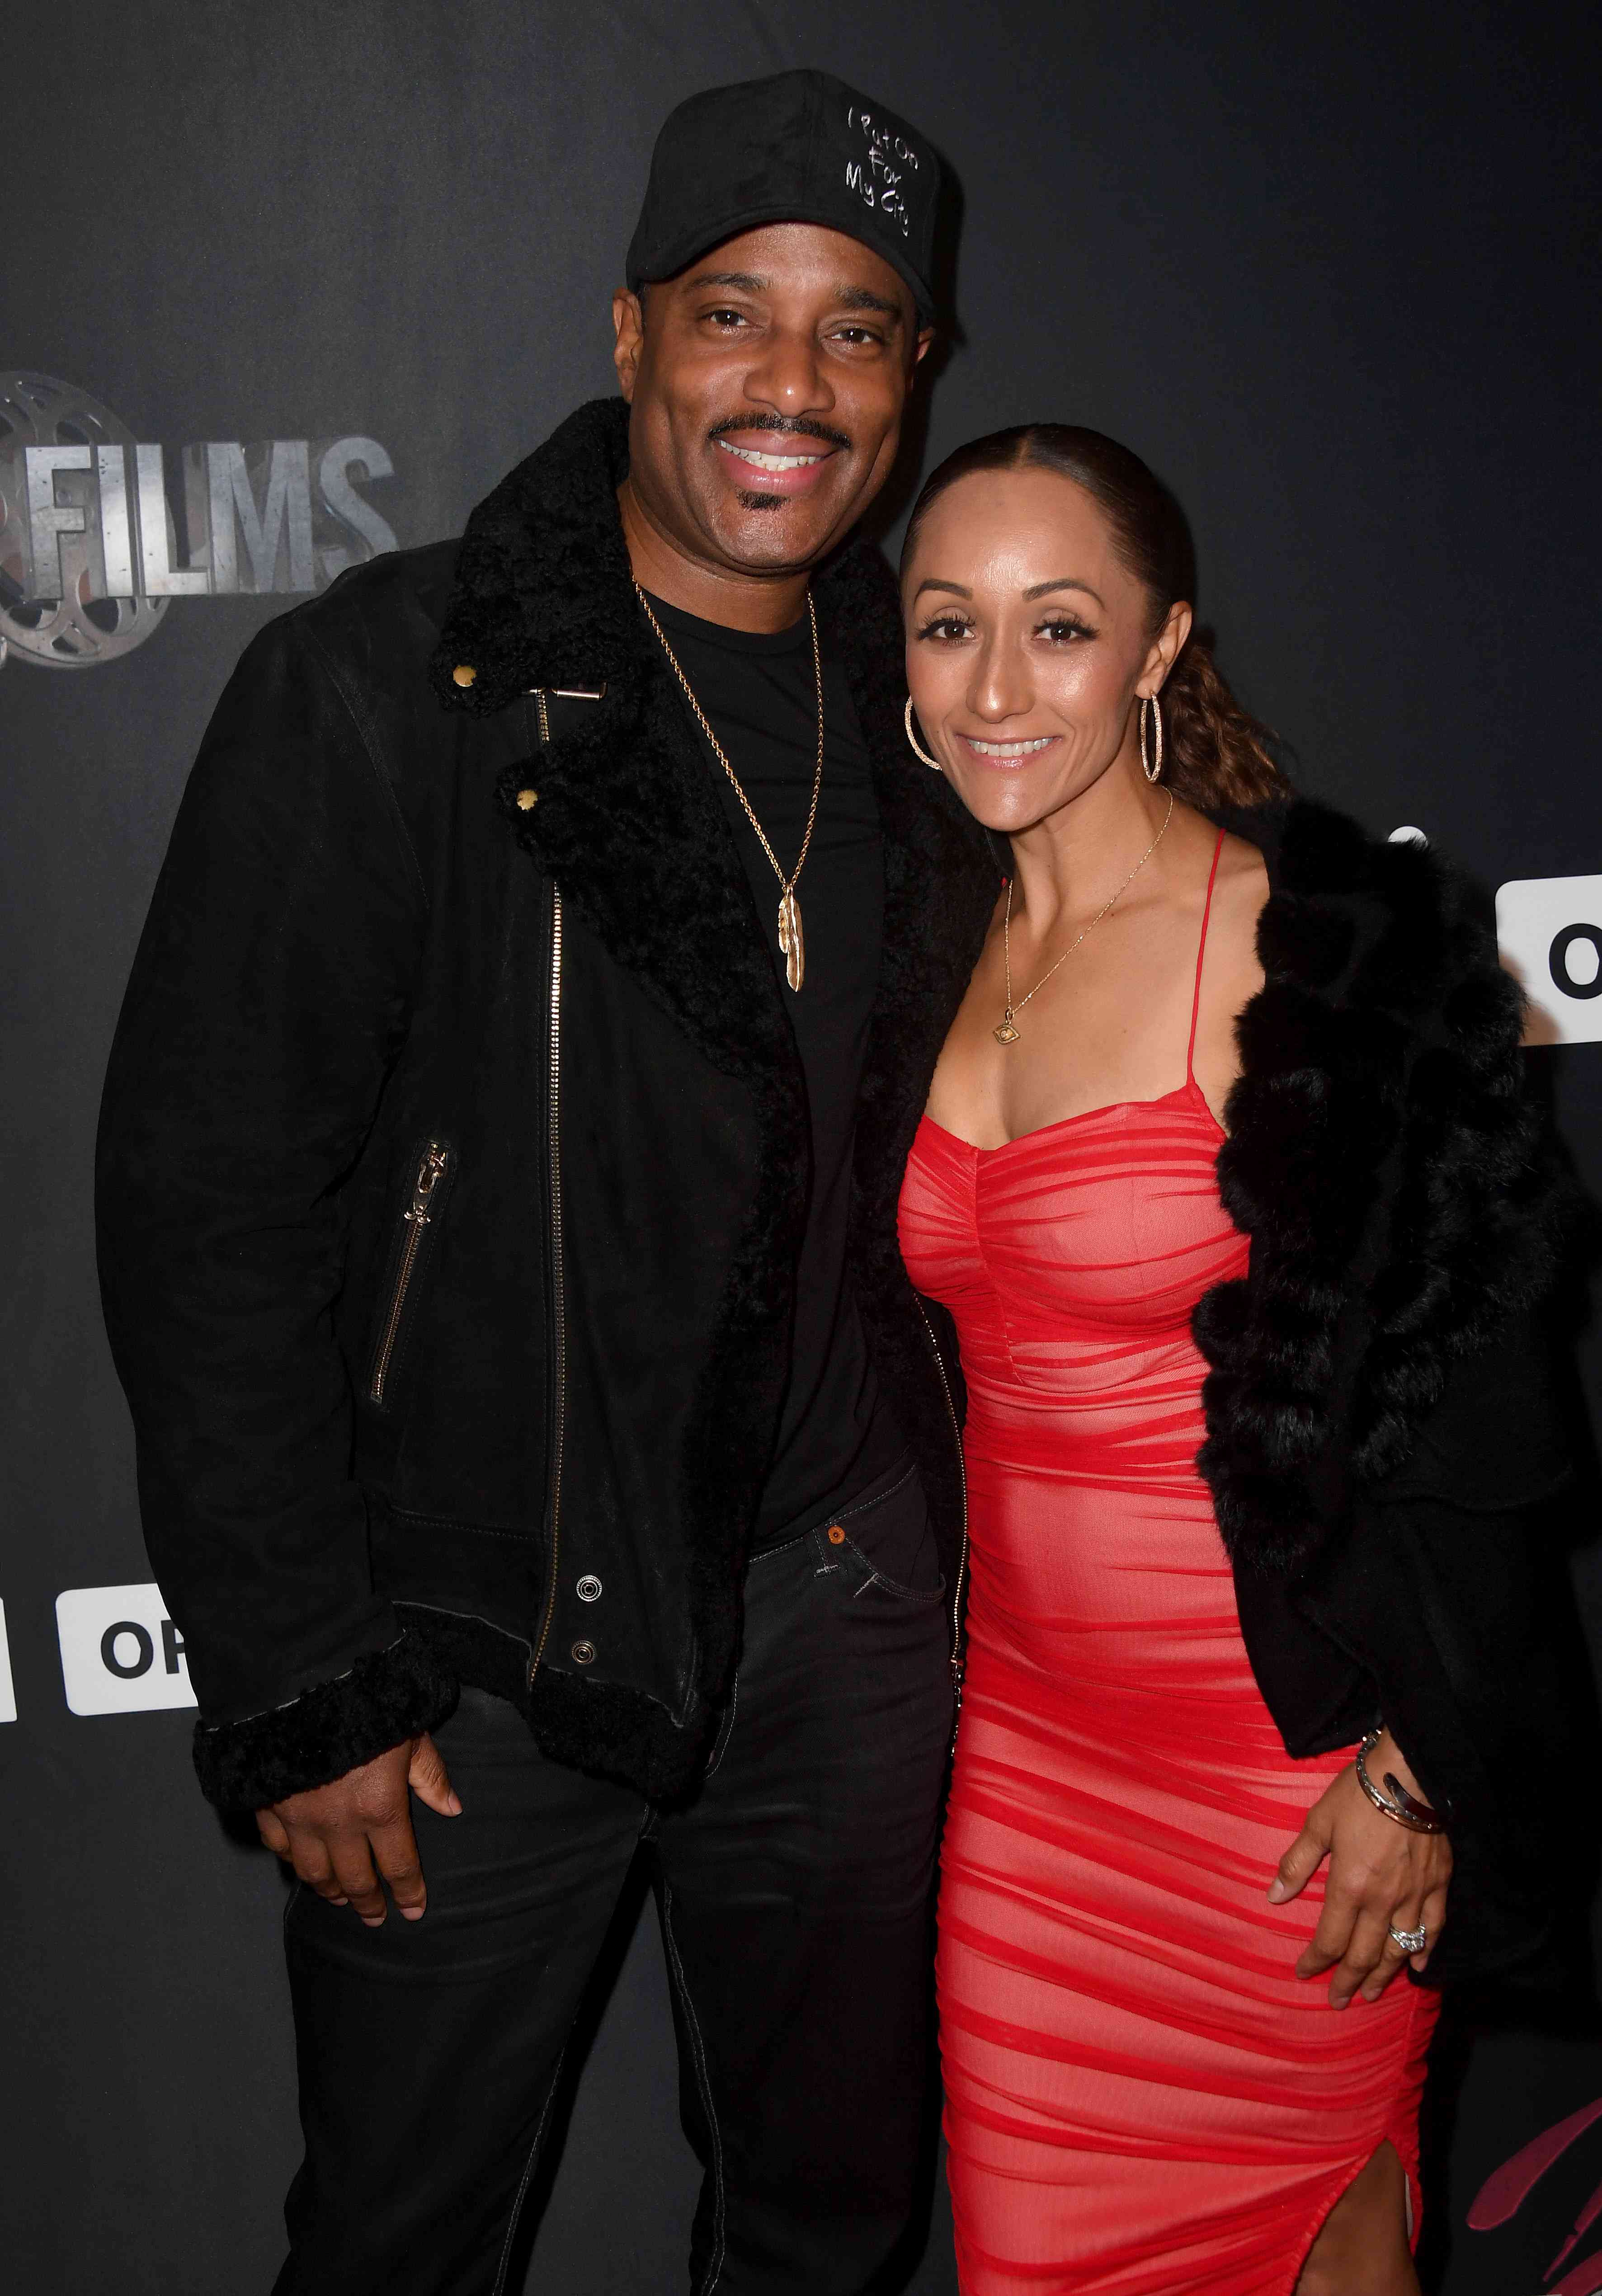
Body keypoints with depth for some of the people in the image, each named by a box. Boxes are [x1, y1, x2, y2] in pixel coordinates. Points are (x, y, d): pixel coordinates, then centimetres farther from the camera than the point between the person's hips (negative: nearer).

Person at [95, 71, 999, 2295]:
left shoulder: (921, 717, 3)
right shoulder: (384, 691, -13)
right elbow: (205, 1201, -14)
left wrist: (937, 1540, 11)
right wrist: (293, 1687, -14)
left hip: (842, 1609, 5)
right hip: (478, 1641, -4)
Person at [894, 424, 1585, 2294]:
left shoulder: (1335, 951, -15)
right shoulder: (955, 955, 5)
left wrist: (1418, 1772, -13)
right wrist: (943, 1630, 14)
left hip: (1287, 1741, -5)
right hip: (1028, 1728, 6)